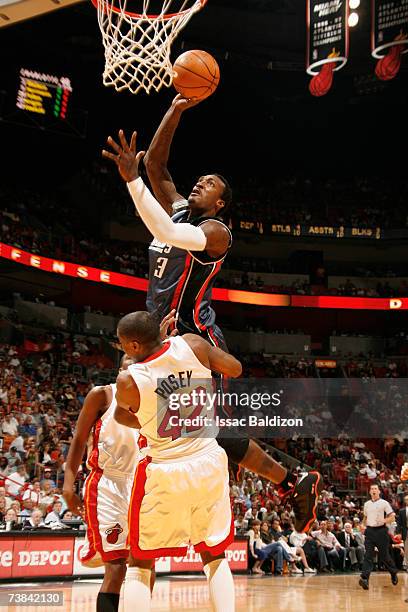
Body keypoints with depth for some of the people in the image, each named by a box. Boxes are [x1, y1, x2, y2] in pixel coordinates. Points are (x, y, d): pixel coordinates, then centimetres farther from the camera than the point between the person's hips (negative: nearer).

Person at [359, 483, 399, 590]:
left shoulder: (384, 503, -2)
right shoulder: (367, 504, 12)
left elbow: (392, 517, -6)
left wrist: (384, 521, -22)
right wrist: (363, 525, 9)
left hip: (381, 531, -3)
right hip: (369, 531, 3)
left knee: (384, 555, 5)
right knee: (368, 555, -8)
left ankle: (394, 573, 31)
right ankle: (364, 579, -18)